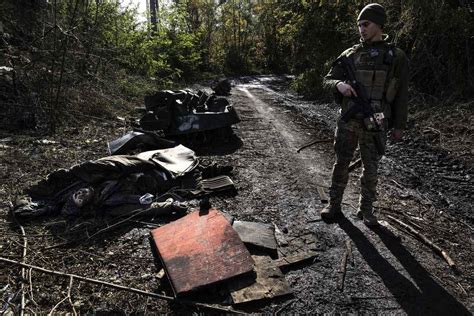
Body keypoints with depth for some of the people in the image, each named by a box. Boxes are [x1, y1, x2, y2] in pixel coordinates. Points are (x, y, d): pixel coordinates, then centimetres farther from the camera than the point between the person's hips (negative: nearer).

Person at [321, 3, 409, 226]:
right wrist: (339, 84, -16)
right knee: (341, 164, 6)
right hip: (348, 120, 1)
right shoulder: (350, 54, 7)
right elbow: (327, 80, 8)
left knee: (370, 168, 7)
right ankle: (334, 204, 20)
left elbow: (401, 95, 4)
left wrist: (399, 125, 2)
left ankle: (366, 209, 23)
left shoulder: (396, 56, 3)